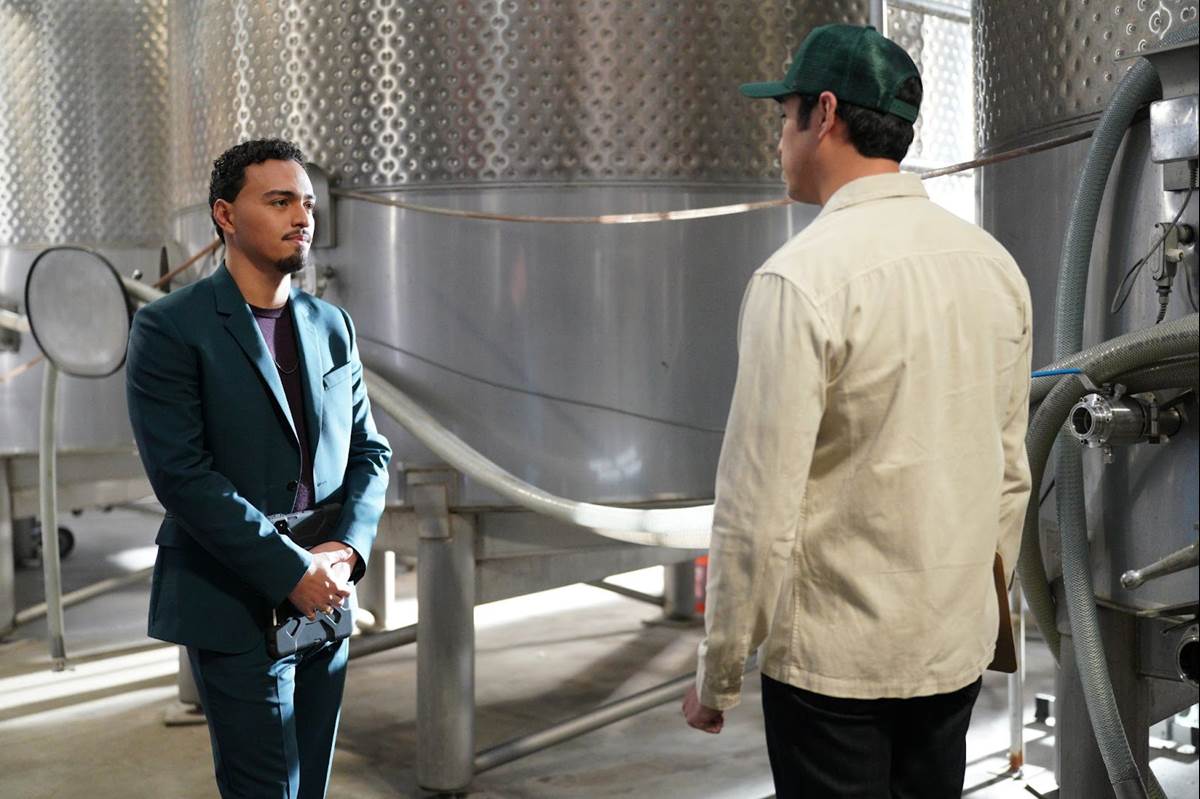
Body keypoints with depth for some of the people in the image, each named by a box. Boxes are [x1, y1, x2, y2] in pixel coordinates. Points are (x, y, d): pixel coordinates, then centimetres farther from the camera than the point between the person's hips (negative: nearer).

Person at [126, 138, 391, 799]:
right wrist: (292, 571, -19)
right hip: (236, 608, -5)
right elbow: (181, 473, -16)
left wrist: (347, 549, -7)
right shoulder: (168, 328, -8)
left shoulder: (332, 324, 10)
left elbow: (369, 449, 10)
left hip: (323, 600, 6)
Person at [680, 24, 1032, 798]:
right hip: (959, 648, 6)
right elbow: (1011, 475, 9)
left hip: (835, 659, -6)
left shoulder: (803, 276, -18)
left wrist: (718, 673, -8)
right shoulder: (995, 262, 2)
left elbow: (759, 511, -19)